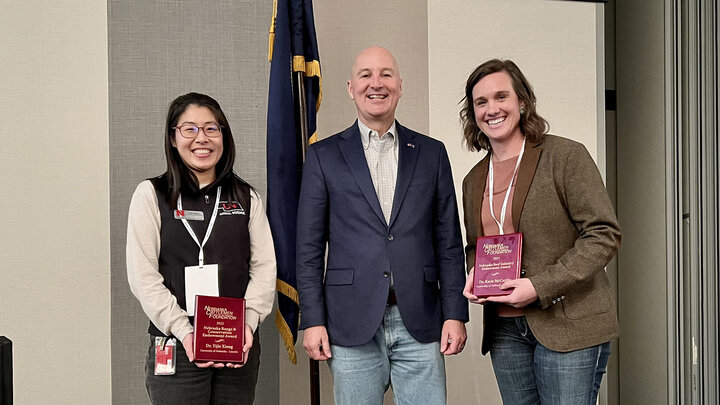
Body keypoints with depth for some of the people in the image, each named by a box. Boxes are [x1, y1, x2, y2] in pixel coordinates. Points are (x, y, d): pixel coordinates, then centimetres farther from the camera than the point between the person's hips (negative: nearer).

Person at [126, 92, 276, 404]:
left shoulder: (246, 197, 10)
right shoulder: (151, 195, 2)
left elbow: (264, 266, 5)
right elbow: (143, 276, -5)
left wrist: (248, 322, -10)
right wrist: (184, 331, -14)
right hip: (176, 349, -2)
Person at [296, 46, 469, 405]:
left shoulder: (431, 153, 10)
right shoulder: (324, 156, 5)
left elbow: (449, 242, 8)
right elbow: (309, 247, 3)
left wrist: (455, 314, 2)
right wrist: (312, 321, -3)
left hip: (420, 323, 1)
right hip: (352, 325, -1)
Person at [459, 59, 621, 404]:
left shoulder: (565, 156, -6)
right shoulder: (474, 180, 12)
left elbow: (604, 235, -11)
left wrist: (540, 286, -18)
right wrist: (473, 277, 1)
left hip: (569, 326, -5)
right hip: (504, 330, 5)